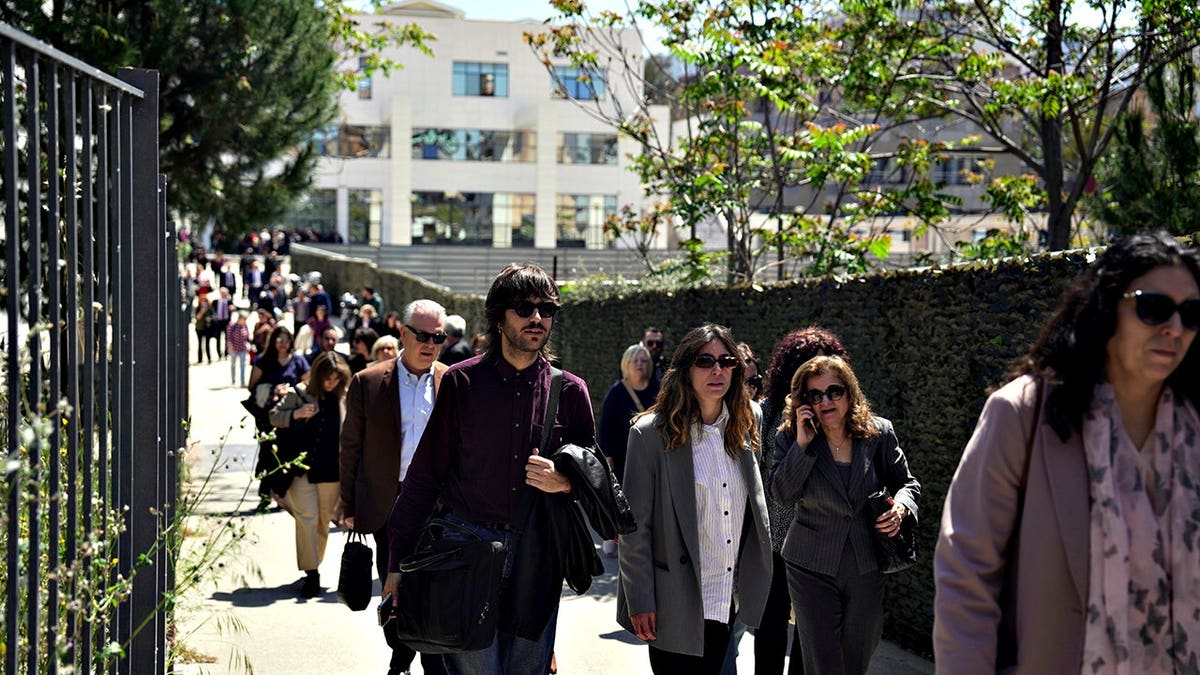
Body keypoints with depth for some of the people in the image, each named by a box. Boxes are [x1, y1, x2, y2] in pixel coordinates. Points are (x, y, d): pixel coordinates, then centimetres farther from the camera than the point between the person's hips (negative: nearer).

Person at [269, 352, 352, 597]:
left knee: (324, 520, 10)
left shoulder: (344, 398, 5)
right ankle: (311, 572, -7)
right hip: (302, 469, -3)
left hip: (331, 471, 3)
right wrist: (296, 414, -16)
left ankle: (315, 566, 24)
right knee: (307, 518, -9)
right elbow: (274, 416, 2)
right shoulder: (298, 394, -1)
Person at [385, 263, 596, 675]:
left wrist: (566, 482, -9)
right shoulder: (462, 382, 0)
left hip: (536, 554, 2)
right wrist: (398, 564, -1)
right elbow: (425, 475, 2)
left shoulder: (569, 391, 5)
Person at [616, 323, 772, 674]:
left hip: (727, 601, 5)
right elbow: (636, 526, -10)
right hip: (677, 604, -5)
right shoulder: (652, 433, -11)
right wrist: (640, 602, -11)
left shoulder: (743, 430, 6)